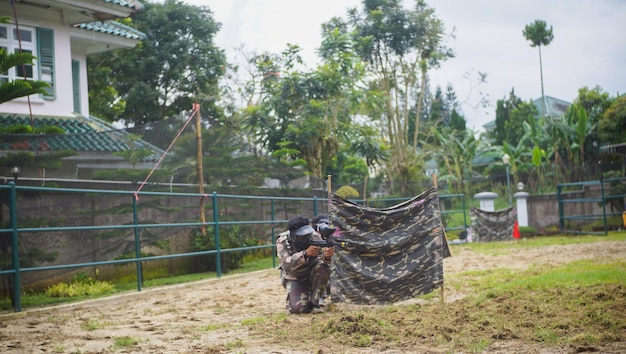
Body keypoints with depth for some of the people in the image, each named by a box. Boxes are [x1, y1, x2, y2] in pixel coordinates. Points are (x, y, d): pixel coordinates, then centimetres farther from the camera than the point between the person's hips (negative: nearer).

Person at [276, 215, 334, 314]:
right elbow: (287, 265, -35)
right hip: (294, 278, -2)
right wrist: (305, 254, -51)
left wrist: (327, 256, -48)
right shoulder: (283, 241, -21)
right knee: (298, 307, -27)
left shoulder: (315, 236, -16)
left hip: (312, 274, 3)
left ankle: (313, 303, -15)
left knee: (322, 267, -31)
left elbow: (323, 259, -23)